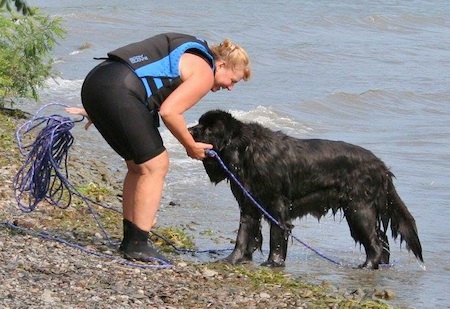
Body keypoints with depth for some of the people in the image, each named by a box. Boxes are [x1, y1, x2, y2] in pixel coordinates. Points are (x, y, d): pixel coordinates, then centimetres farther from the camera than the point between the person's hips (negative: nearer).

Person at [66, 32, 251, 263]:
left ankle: (130, 240, 21)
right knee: (155, 165, -2)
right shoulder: (204, 73, -1)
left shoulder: (189, 54, 29)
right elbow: (168, 111, -12)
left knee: (139, 166, 19)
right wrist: (191, 146, 3)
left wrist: (96, 111, 32)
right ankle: (138, 245, -3)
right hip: (117, 92, -10)